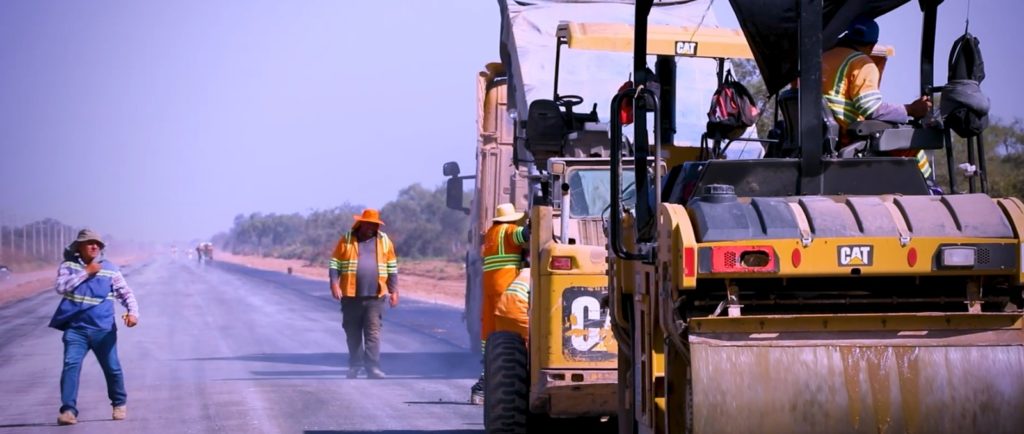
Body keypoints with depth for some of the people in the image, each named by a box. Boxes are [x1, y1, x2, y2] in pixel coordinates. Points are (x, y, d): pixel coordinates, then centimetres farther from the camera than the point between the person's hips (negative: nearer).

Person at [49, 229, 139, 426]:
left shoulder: (109, 268, 2)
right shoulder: (69, 265, 3)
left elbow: (125, 292, 1)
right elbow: (61, 287, -13)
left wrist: (133, 311, -18)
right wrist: (86, 272, -14)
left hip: (103, 329, 1)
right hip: (75, 328, -1)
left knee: (112, 368, 9)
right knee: (71, 365, -17)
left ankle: (120, 403, 33)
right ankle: (68, 409, -18)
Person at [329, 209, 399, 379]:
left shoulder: (384, 242, 8)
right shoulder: (346, 240, 3)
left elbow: (392, 268, 13)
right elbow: (335, 264, 2)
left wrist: (394, 291, 9)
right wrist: (334, 284, -11)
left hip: (375, 296, 0)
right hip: (351, 295, 0)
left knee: (373, 334, -7)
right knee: (353, 333, 8)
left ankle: (373, 368, -10)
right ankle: (355, 365, 19)